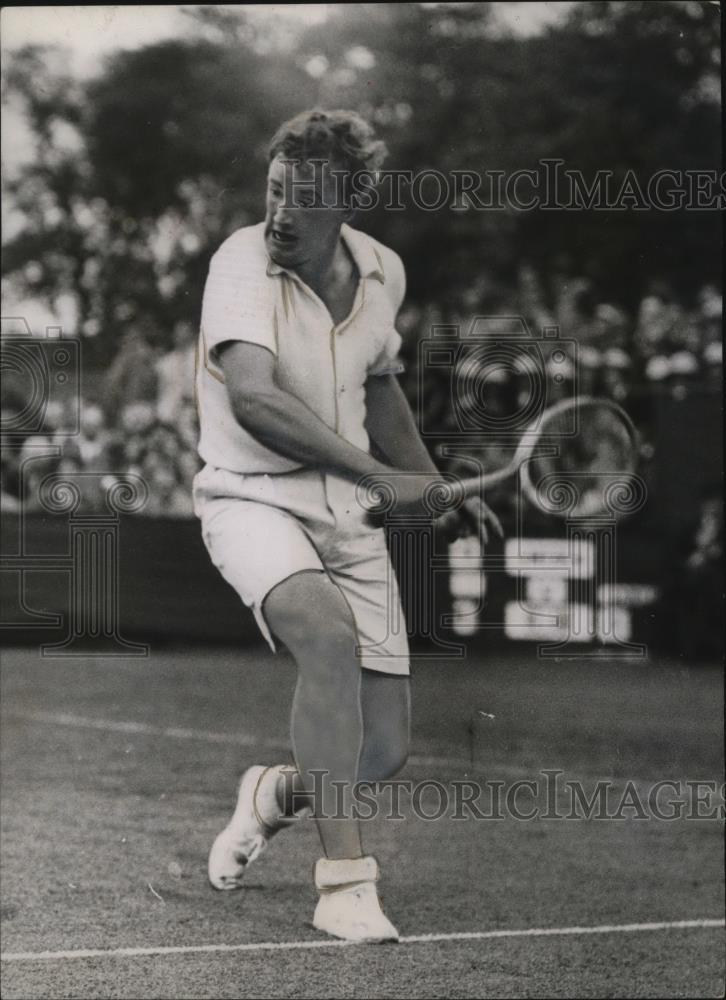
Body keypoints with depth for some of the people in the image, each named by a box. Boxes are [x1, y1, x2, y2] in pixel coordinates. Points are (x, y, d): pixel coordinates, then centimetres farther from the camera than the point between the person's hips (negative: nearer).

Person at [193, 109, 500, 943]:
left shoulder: (382, 272, 3)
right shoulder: (243, 261, -15)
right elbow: (251, 398, -30)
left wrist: (436, 491, 23)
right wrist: (382, 476, -33)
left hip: (346, 514, 5)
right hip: (251, 499, -5)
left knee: (384, 749, -2)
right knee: (330, 634, -36)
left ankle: (275, 794, 33)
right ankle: (344, 880, -29)